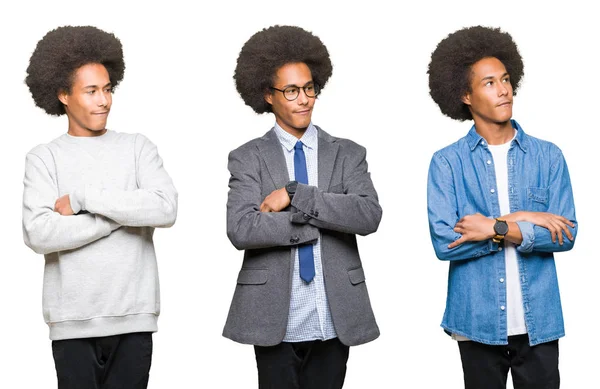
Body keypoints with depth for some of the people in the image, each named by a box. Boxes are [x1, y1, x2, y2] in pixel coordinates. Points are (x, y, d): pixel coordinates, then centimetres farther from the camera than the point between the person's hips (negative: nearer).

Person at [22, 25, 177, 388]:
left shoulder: (137, 147, 8)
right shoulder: (44, 158, 3)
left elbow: (166, 209, -8)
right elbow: (39, 235, -11)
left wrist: (83, 198, -10)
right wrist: (126, 212, -8)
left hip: (134, 316, 1)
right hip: (73, 321, -1)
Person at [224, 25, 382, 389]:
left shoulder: (348, 154, 7)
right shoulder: (247, 158, 3)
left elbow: (370, 216, -10)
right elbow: (241, 230, -12)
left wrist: (295, 195, -14)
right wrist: (318, 220, -12)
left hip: (334, 320, 2)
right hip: (275, 321, -1)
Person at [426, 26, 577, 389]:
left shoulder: (548, 156, 3)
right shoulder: (447, 163, -2)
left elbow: (566, 234, -4)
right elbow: (444, 243, -12)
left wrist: (498, 230, -15)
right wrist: (518, 221, -13)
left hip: (539, 320, 1)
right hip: (477, 321, -1)